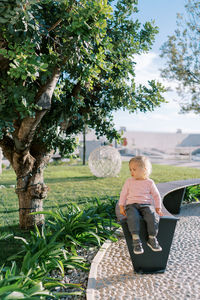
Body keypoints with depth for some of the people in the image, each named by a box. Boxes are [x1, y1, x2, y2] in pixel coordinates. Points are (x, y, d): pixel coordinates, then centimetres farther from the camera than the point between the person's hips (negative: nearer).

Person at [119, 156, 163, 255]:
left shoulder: (149, 182, 9)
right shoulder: (129, 181, 11)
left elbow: (156, 195, 16)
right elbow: (123, 194, 14)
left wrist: (158, 208, 10)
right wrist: (121, 206, 6)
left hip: (146, 205, 0)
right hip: (132, 205, 0)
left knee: (153, 216, -30)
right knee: (132, 217, -34)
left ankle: (152, 239, -16)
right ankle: (136, 240, -31)